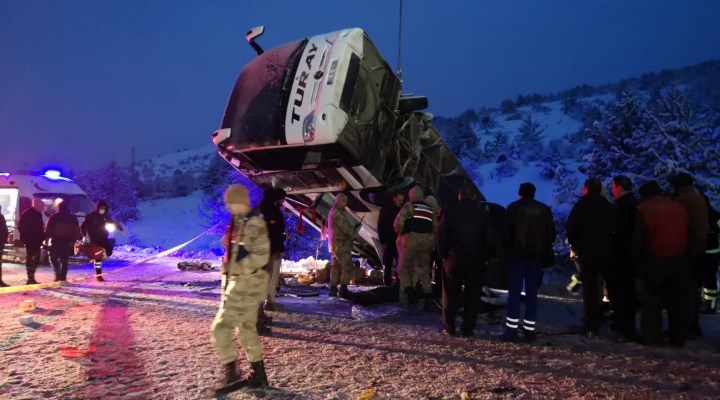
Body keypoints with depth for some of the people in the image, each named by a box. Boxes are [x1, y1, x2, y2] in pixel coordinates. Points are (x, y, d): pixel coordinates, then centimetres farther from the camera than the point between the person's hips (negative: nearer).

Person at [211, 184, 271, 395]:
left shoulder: (253, 223, -16)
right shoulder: (238, 222, 13)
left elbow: (261, 255, -24)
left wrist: (236, 269, -21)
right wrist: (228, 271, 13)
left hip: (247, 284, -10)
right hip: (240, 283, 10)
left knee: (220, 327, -7)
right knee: (247, 329, 17)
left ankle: (231, 374, 3)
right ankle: (259, 374, 27)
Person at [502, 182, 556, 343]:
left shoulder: (513, 208, -2)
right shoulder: (545, 210, 7)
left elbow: (507, 232, -6)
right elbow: (551, 234, 8)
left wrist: (506, 251, 3)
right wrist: (545, 253, 15)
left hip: (517, 255, -3)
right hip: (537, 256, 3)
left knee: (514, 293, 0)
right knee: (532, 294, 7)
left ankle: (512, 329, -3)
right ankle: (529, 330, 8)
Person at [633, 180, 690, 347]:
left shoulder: (644, 210, -5)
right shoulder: (679, 208, 10)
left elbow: (637, 240, -7)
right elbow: (686, 236, 14)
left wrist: (636, 261, -1)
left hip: (653, 262, -4)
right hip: (678, 261, 4)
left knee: (652, 301, 4)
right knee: (679, 301, 12)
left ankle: (653, 337, 5)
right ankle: (678, 338, 17)